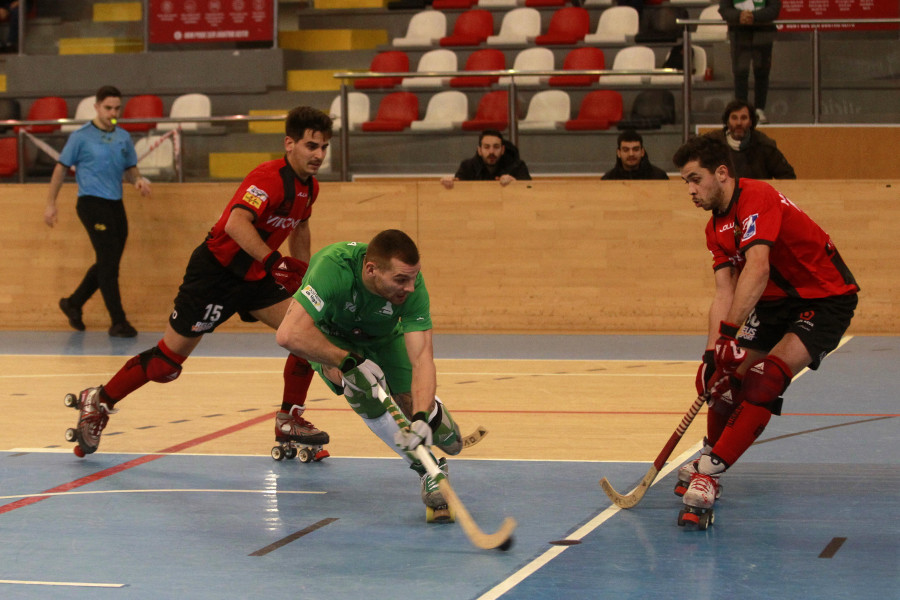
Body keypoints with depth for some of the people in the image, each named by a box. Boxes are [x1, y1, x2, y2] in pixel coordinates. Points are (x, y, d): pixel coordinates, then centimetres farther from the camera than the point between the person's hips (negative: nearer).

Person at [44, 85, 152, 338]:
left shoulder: (124, 137, 12)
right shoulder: (81, 136, -3)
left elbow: (130, 168, 20)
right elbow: (61, 168, 2)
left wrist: (138, 180, -3)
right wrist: (51, 203, -1)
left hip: (116, 204, 7)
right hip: (92, 203, -7)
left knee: (107, 265, 12)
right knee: (109, 264, -10)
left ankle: (73, 304, 31)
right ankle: (118, 322, -7)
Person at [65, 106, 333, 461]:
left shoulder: (309, 187, 4)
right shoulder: (270, 178, -23)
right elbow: (236, 223, -39)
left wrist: (301, 270, 21)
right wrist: (273, 262, -46)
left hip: (256, 277, 8)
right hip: (216, 269, -8)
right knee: (167, 362, -3)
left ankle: (290, 422, 5)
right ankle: (98, 403, 18)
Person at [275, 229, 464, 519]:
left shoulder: (412, 284, -33)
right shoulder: (335, 266, -43)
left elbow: (422, 358, -37)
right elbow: (290, 334, -49)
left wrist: (421, 417, -52)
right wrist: (351, 362, -44)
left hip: (383, 339, 2)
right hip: (329, 337, -2)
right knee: (359, 384, -36)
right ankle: (426, 469, -22)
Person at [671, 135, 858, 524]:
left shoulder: (756, 199, -24)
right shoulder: (716, 227, 5)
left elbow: (757, 270, -37)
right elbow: (725, 292, -2)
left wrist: (729, 332, -42)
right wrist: (712, 351, -16)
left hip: (826, 298, -9)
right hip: (779, 300, 9)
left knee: (766, 378, -23)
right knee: (729, 376, 3)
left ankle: (710, 470, -22)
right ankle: (710, 458, 23)